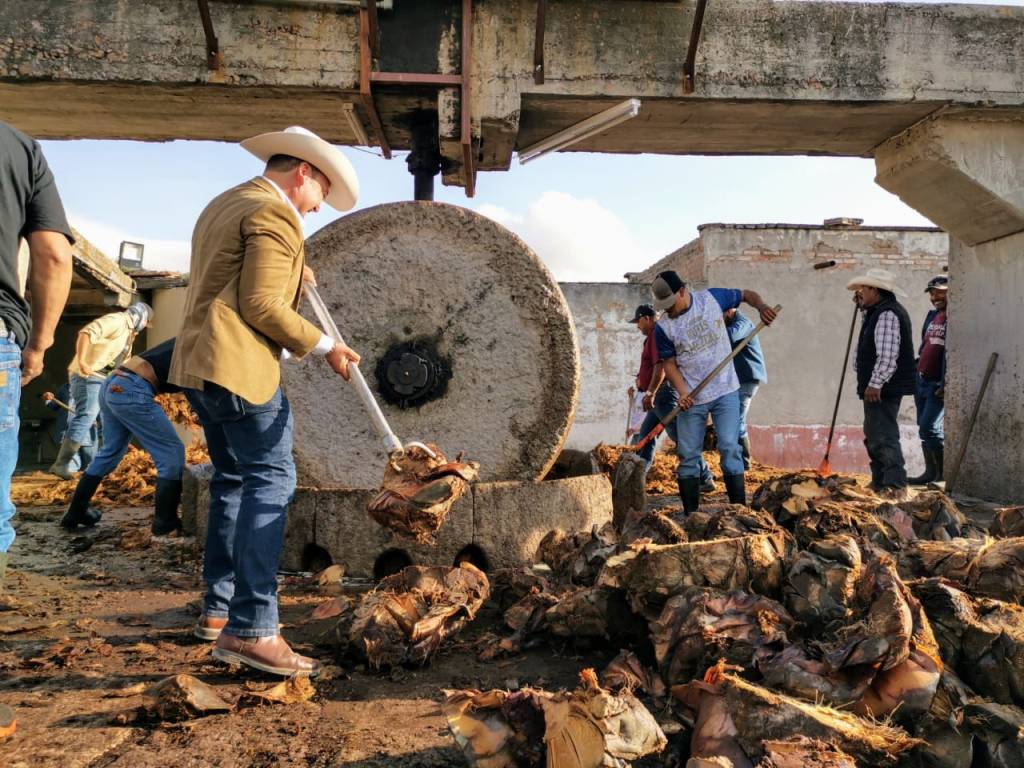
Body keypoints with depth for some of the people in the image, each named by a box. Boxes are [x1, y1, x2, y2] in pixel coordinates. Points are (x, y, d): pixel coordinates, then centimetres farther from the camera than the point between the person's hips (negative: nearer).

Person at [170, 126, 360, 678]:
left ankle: (218, 609, 20)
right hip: (238, 364, -10)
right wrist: (323, 346, -9)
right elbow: (261, 305, -16)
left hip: (198, 363, 10)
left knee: (234, 481, 16)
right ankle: (250, 629, -16)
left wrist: (292, 276, 20)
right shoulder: (275, 214, -9)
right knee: (271, 482, -11)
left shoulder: (223, 205, 22)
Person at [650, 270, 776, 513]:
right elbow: (669, 363, -3)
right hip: (692, 399, 1)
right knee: (688, 455, 4)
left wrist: (761, 306, -15)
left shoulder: (713, 298, -6)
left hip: (725, 391, -1)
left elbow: (747, 295, 7)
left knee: (729, 448, -6)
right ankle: (690, 515, 14)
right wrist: (682, 392, -17)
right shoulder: (663, 327, -7)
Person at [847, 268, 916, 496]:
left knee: (884, 436, -12)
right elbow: (869, 347, 31)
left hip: (883, 389, -11)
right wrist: (864, 309, 22)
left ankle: (895, 484, -12)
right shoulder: (876, 312, 16)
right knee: (874, 436, 18)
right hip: (877, 387, 11)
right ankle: (879, 482, 26)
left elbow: (887, 355, -25)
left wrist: (875, 383, -26)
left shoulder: (887, 314, -17)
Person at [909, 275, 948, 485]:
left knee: (929, 427, -13)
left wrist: (945, 384, -22)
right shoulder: (932, 315, 15)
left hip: (938, 383, -9)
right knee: (924, 428, 11)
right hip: (922, 380, 9)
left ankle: (943, 474, -3)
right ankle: (931, 472, 18)